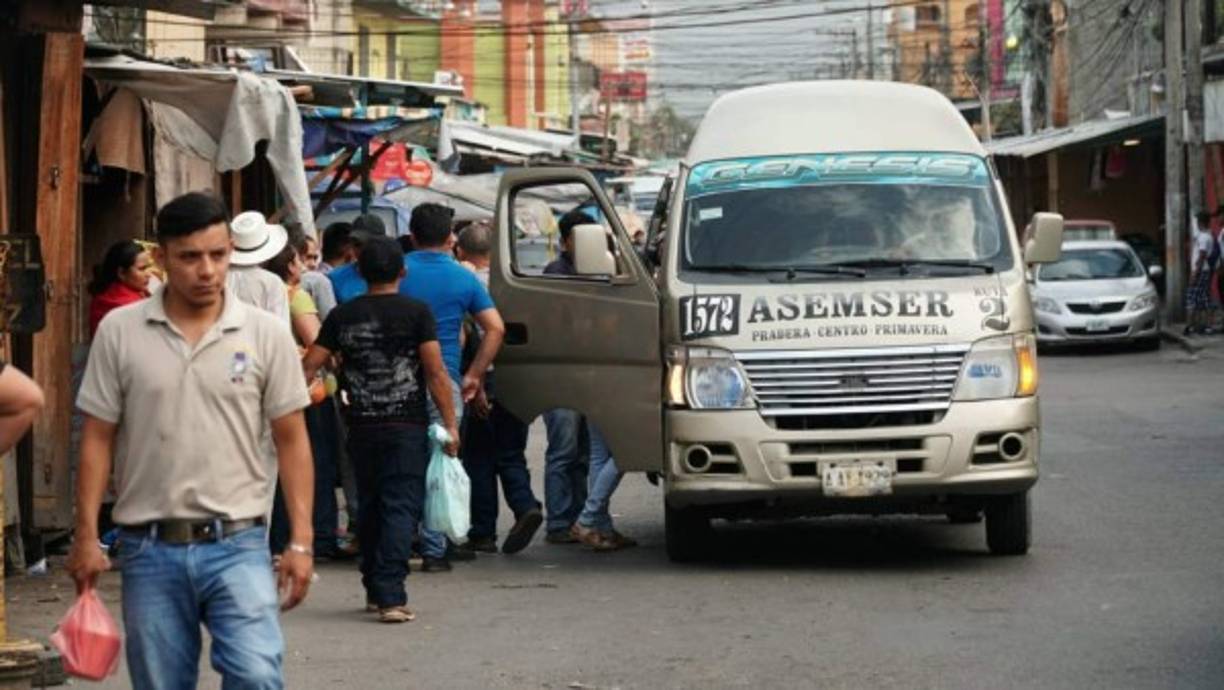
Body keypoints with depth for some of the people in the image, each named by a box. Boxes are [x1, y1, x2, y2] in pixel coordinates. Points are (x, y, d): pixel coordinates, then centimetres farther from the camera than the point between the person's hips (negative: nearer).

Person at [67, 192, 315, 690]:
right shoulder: (119, 332, 2)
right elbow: (98, 439, 5)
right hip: (149, 549, 1)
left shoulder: (266, 334, 1)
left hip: (236, 543, -1)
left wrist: (301, 540, -1)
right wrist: (86, 535, 1)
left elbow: (291, 440, 4)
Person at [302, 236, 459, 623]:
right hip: (407, 426, -4)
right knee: (401, 507, -5)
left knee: (371, 506, 17)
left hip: (361, 427, 4)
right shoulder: (415, 313, -5)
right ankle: (390, 596, -16)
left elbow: (309, 366, 3)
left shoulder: (343, 316, 5)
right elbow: (436, 373, -8)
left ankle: (375, 590, 24)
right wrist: (450, 423, -4)